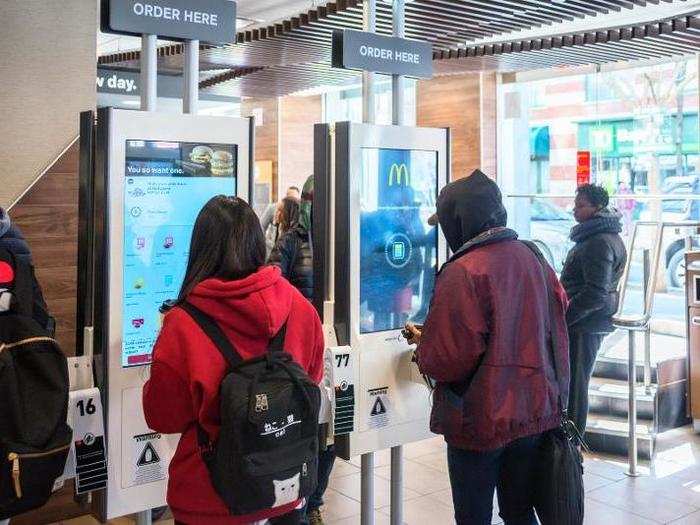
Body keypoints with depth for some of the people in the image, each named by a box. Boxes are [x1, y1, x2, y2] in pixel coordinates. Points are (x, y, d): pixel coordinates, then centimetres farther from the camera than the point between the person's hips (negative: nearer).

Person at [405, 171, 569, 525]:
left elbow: (446, 359, -20)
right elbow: (557, 330, 13)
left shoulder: (463, 272, -18)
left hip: (481, 423, -6)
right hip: (536, 415, 6)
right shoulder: (535, 260, 4)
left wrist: (422, 344, 0)